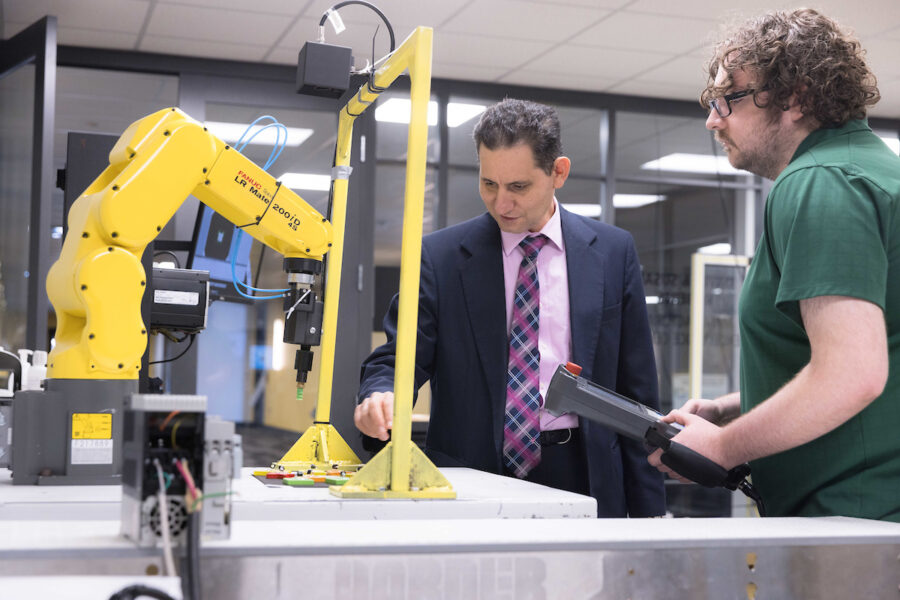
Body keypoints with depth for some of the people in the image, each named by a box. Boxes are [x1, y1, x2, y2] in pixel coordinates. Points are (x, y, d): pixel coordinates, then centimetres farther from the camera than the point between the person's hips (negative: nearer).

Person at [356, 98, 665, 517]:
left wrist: (648, 508, 6)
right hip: (472, 481, 0)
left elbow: (636, 390, 8)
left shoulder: (613, 252, 5)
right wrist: (381, 396, -23)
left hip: (579, 477, 1)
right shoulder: (441, 256, 2)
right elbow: (396, 360, 2)